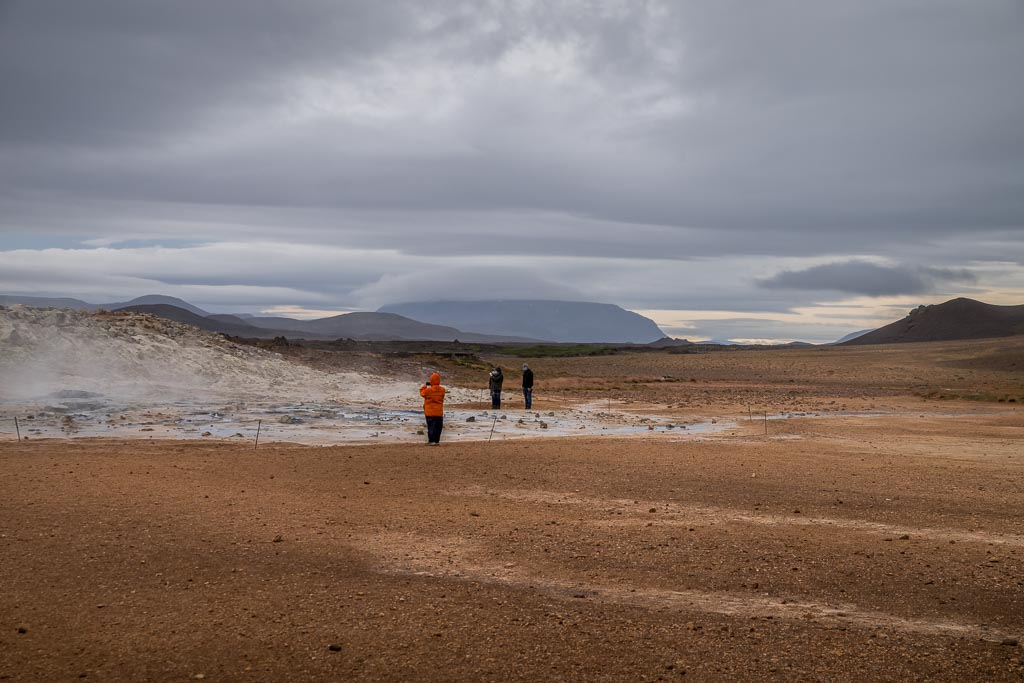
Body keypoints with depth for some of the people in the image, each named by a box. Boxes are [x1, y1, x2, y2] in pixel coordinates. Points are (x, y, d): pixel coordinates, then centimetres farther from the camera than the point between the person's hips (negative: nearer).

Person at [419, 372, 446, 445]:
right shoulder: (442, 390, -3)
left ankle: (431, 441, -4)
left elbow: (422, 393, 4)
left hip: (430, 412, -4)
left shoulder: (428, 390, -15)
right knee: (438, 427, 10)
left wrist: (424, 386, 21)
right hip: (439, 412, 4)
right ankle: (437, 441, 13)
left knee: (431, 426, -1)